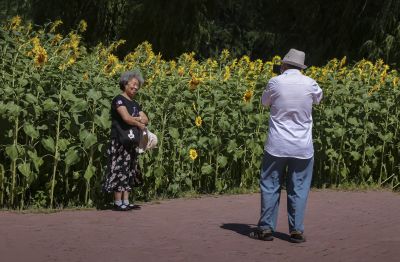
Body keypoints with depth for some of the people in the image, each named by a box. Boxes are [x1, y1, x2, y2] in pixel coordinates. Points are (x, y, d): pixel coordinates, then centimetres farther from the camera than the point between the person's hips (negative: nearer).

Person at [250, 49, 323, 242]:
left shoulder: (275, 82, -8)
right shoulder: (310, 84, -3)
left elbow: (265, 102, 12)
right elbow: (318, 99, 19)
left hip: (277, 146, -1)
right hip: (302, 147, 1)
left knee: (270, 186, 9)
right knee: (299, 188, 8)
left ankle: (266, 228, 11)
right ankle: (296, 230, 8)